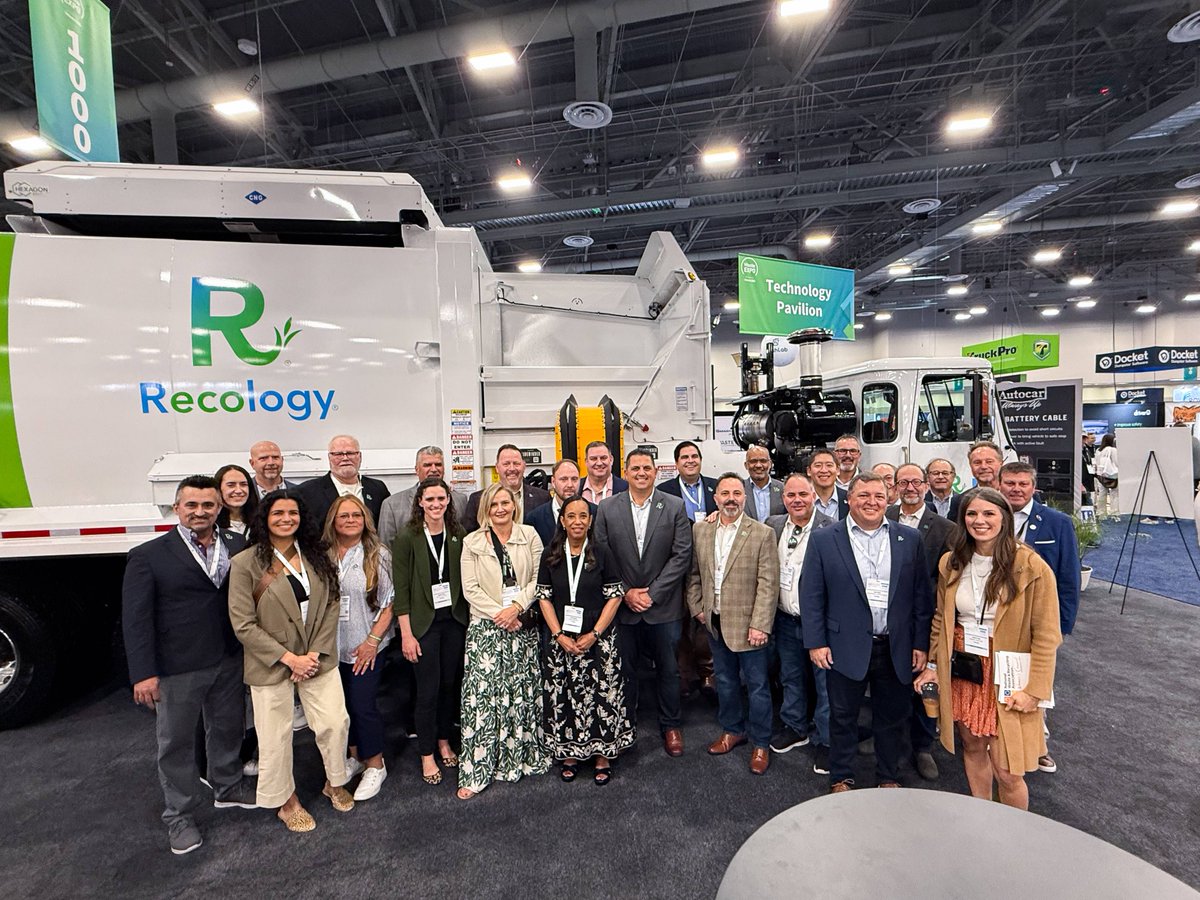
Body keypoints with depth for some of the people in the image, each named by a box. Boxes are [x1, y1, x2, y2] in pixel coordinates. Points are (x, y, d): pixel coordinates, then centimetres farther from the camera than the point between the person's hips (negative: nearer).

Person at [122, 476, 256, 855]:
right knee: (176, 742, 13)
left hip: (229, 661, 3)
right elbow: (135, 618, -9)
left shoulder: (238, 546, -3)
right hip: (177, 668, -3)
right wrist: (143, 673, -13)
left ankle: (227, 788, 43)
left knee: (227, 728, 20)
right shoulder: (148, 556, -9)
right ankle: (179, 817, 33)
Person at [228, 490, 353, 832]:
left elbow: (331, 605, 0)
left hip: (318, 659, 3)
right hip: (271, 664, -3)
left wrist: (315, 652, -9)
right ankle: (286, 800, 36)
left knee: (336, 723, 7)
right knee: (276, 737, 11)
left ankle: (335, 782, 34)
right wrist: (289, 658, -14)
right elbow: (243, 624, -12)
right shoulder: (245, 563, -11)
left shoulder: (318, 555, -1)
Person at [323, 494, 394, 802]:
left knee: (363, 705, 0)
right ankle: (355, 756, 38)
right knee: (343, 704, 14)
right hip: (331, 647, 3)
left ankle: (375, 765, 24)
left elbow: (389, 603, -7)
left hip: (365, 648, -3)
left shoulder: (378, 555, -8)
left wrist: (372, 640, -11)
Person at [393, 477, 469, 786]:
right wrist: (406, 634, -11)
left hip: (455, 620, 3)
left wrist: (472, 620, 1)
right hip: (424, 623, -3)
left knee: (451, 684, 12)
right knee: (428, 690, 4)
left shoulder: (459, 535, 0)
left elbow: (467, 581, 5)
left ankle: (444, 741, 34)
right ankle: (427, 755, 24)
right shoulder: (407, 538, -9)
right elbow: (401, 589, -9)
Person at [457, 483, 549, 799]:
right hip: (486, 627, -1)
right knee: (482, 693, -2)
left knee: (523, 692, 8)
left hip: (523, 625, 1)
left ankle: (523, 755, 27)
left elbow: (539, 577, -1)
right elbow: (470, 588, -3)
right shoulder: (472, 542, 2)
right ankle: (477, 771, 9)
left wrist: (516, 606, -12)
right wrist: (499, 613, -11)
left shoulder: (529, 535, 2)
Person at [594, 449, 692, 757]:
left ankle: (670, 725, 34)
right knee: (624, 669, 14)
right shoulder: (607, 509, -2)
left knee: (668, 669, 13)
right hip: (622, 605, 1)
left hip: (663, 605, 0)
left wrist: (652, 593, -11)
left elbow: (682, 555, -7)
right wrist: (626, 593, -9)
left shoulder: (675, 507, -4)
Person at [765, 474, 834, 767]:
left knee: (825, 682, 9)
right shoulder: (773, 525, 2)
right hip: (785, 619, 5)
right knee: (790, 677, 21)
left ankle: (826, 741, 28)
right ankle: (795, 727, 41)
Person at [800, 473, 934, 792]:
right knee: (843, 717, 13)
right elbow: (811, 595, -5)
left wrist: (921, 643, 2)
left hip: (896, 648, 2)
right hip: (846, 647, -2)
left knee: (891, 717, 18)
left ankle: (889, 778, 41)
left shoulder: (910, 539, 1)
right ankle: (841, 778, 34)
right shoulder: (823, 540, -6)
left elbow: (922, 594, 4)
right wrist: (815, 642, -7)